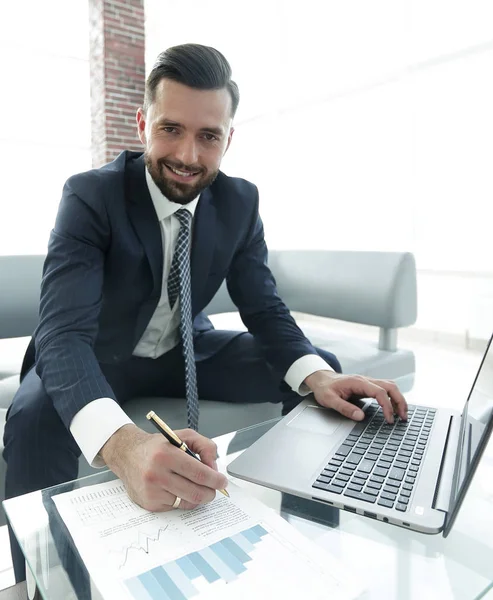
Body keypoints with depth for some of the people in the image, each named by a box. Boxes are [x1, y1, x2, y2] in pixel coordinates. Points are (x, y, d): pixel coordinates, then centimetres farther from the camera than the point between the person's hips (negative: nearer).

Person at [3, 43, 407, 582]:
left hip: (187, 349, 4)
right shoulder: (90, 196, -23)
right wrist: (122, 442, -55)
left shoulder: (240, 202, -10)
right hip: (97, 358, -3)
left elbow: (264, 308, -10)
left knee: (320, 369, -9)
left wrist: (319, 376, -32)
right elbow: (64, 331, -34)